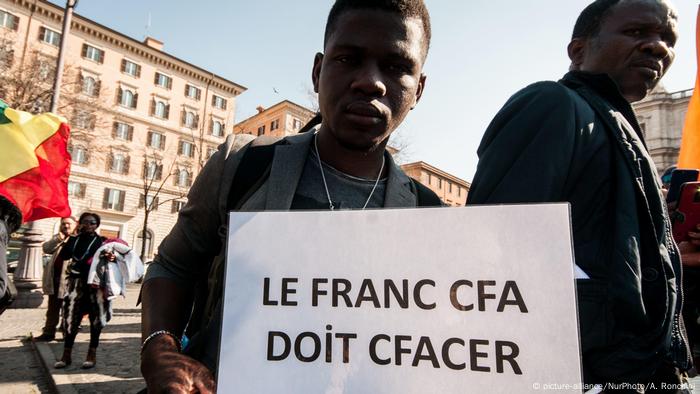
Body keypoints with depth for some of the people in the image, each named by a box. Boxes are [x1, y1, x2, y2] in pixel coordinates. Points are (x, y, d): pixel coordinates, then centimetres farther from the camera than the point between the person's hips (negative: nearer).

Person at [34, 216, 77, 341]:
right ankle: (49, 332, 23)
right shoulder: (58, 237, 15)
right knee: (52, 308, 14)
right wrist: (58, 239, -14)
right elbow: (46, 248, 0)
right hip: (55, 276, 6)